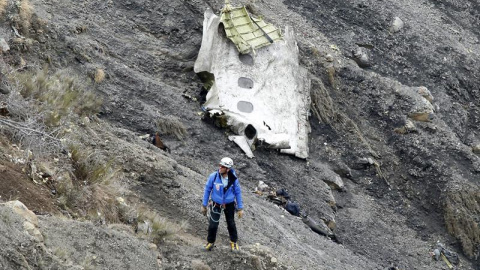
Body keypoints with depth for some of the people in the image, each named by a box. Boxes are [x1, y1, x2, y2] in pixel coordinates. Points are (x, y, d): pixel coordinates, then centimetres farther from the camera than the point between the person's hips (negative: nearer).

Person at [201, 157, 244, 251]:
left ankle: (233, 242, 37)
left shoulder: (233, 179, -20)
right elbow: (207, 190, -8)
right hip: (216, 204, 0)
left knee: (231, 224, 14)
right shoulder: (213, 176, -22)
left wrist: (240, 208, -4)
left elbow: (238, 193, -7)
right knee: (213, 225, 0)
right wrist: (204, 205, -3)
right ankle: (210, 242, 25)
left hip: (229, 204, 0)